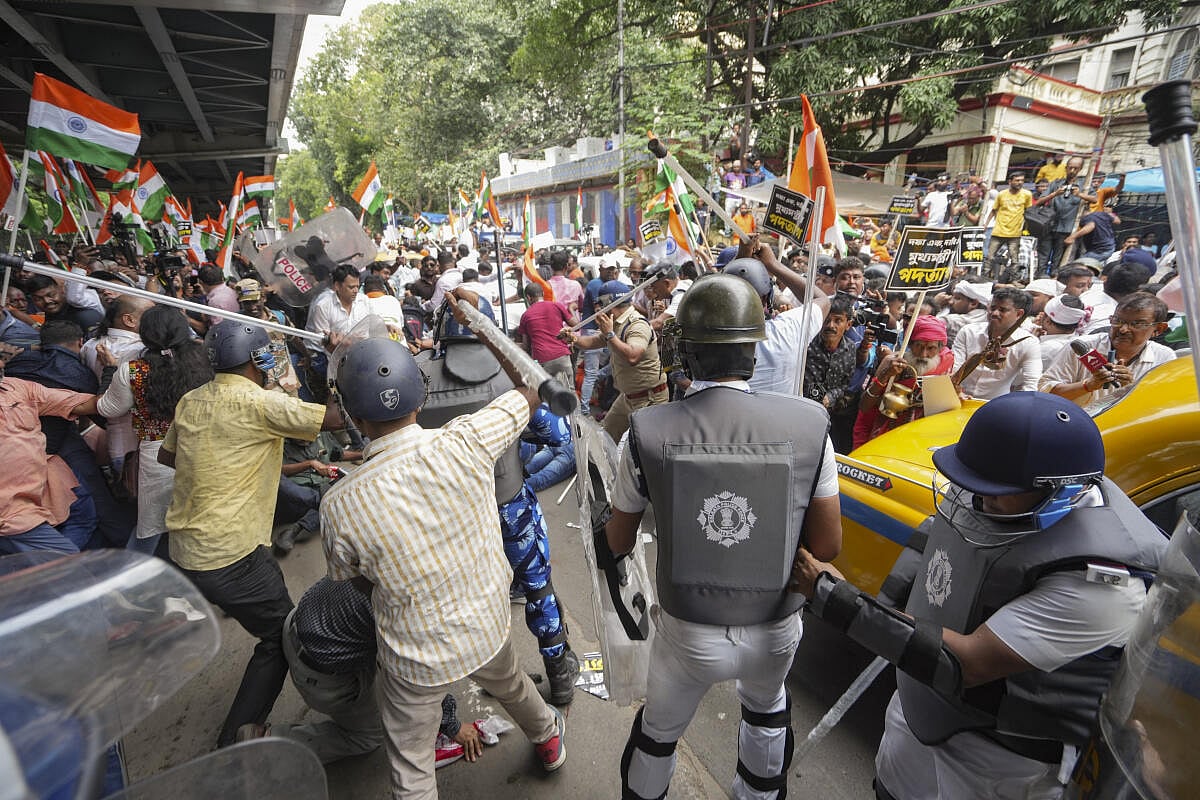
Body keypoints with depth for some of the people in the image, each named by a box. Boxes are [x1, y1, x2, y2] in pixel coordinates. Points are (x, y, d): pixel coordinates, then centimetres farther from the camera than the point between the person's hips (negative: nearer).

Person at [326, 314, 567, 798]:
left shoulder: (339, 506, -25)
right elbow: (531, 390, -8)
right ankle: (548, 740, 65)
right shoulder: (466, 442, -26)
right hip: (488, 629, 4)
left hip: (416, 661, -3)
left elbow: (356, 582, -5)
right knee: (509, 683, 36)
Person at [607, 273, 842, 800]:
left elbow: (619, 542, -5)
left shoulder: (647, 431, -19)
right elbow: (828, 546, -9)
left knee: (657, 734, 28)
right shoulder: (807, 424, -17)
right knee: (767, 709, 36)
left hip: (688, 634, -2)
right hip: (775, 631, 2)